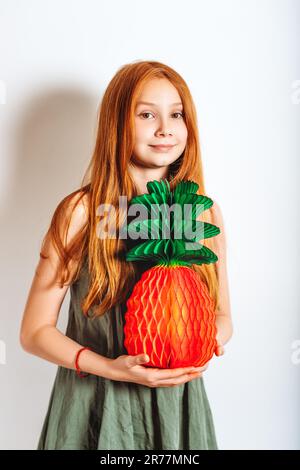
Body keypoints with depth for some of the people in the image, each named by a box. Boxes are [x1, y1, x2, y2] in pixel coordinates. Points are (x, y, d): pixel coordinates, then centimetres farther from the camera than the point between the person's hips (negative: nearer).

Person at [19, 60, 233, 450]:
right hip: (96, 406, -3)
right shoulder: (81, 212, -14)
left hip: (176, 402, 3)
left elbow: (221, 315, 8)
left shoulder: (206, 211, -4)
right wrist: (110, 367, -20)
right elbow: (35, 331, -9)